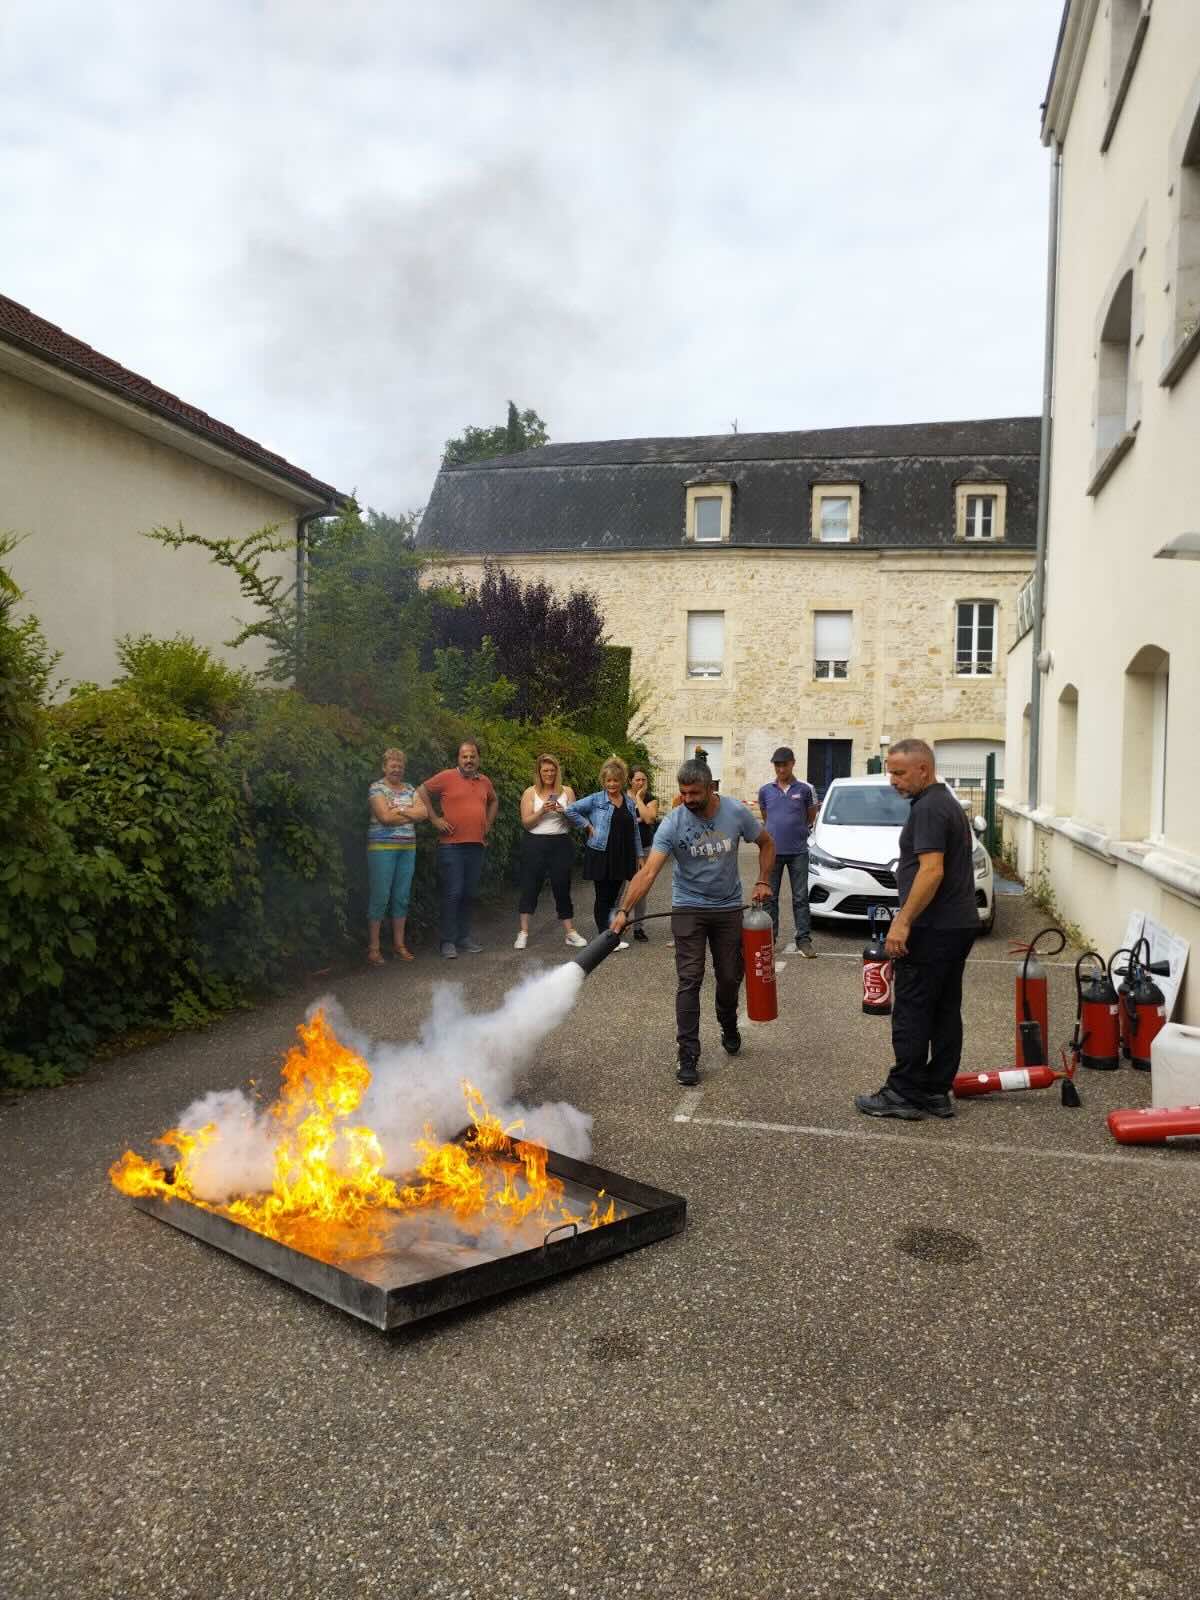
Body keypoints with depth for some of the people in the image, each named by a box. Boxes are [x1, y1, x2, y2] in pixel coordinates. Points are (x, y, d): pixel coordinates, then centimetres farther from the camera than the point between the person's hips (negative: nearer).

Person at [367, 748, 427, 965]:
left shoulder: (410, 789, 15)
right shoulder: (377, 788, -3)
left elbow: (423, 813, 2)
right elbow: (385, 817, -15)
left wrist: (400, 810, -10)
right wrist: (411, 814, -3)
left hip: (408, 848, 6)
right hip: (382, 847, -6)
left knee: (402, 896, 7)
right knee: (380, 896, -4)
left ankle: (399, 943, 16)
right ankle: (373, 947, 2)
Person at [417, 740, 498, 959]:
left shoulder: (484, 782, 12)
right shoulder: (447, 777, -5)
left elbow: (493, 801, 30)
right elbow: (422, 791, -2)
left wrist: (488, 823, 18)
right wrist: (435, 819, -6)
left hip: (476, 846, 5)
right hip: (452, 845, -5)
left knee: (470, 894, 11)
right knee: (452, 893, -6)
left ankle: (464, 937, 20)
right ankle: (448, 941, 1)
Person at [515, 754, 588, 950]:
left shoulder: (567, 791, 6)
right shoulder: (530, 793, 2)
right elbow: (526, 823, -3)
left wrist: (564, 813, -16)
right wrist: (542, 811, -19)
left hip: (560, 844, 1)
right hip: (535, 844, -1)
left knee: (562, 887, 4)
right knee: (530, 886, -1)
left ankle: (570, 932, 10)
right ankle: (523, 933, 5)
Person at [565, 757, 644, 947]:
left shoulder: (629, 802, 9)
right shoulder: (596, 800, -4)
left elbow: (635, 831, 14)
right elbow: (571, 810, -7)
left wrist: (639, 855, 13)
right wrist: (588, 826, -8)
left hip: (622, 857, 4)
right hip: (600, 856, -4)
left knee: (613, 896, 11)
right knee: (603, 897, 0)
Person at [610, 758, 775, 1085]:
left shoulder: (737, 813, -11)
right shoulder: (672, 825, -17)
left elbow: (766, 843, 7)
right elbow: (649, 871, -25)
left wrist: (763, 881, -4)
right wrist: (624, 910, -35)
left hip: (729, 908, 2)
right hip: (688, 909, -2)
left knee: (729, 977, 11)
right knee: (689, 982, -8)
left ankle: (729, 1028, 41)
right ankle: (688, 1056, -1)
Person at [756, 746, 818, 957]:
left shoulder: (806, 789, -1)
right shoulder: (765, 790, 3)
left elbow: (811, 817, 13)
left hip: (798, 851, -1)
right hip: (773, 850, 2)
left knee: (800, 897, 1)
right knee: (770, 897, 7)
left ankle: (803, 939, 4)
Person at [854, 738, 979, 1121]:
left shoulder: (928, 809, -16)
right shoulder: (948, 803, 17)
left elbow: (932, 870, -24)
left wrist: (903, 922, -22)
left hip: (933, 929, -10)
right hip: (958, 924, 10)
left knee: (911, 1013, -4)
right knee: (945, 1011, 11)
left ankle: (904, 1094, 2)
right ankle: (936, 1092, 16)